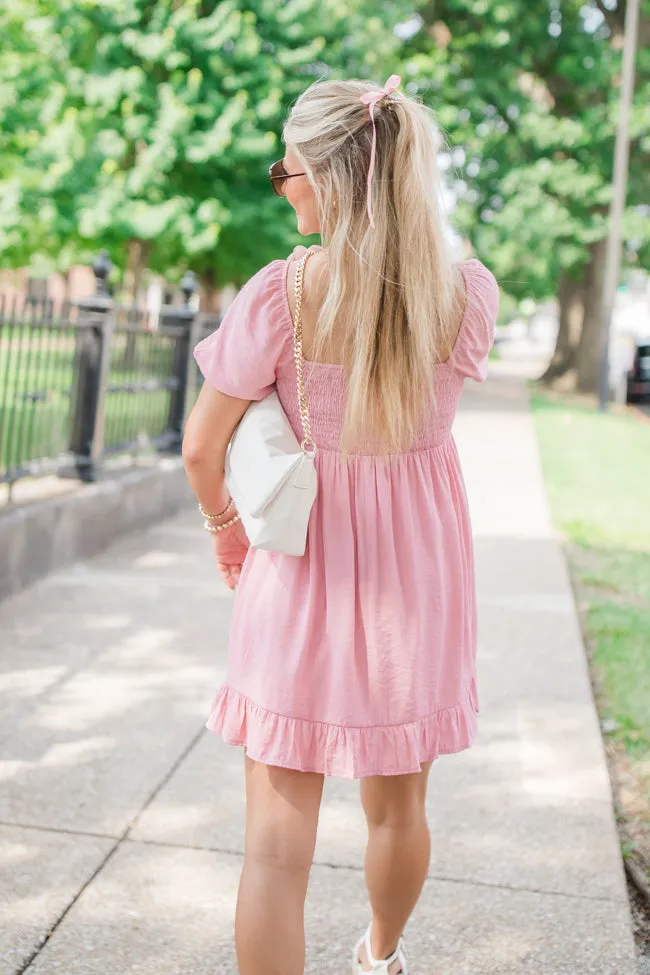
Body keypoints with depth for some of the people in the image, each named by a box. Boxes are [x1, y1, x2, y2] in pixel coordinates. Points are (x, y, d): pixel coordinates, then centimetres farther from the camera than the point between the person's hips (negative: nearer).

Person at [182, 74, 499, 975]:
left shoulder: (280, 296, -17)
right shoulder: (471, 293, -10)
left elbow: (201, 449, -8)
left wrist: (225, 526, 10)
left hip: (304, 571, -3)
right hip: (417, 573, 4)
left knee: (278, 837, 7)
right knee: (400, 805, 25)